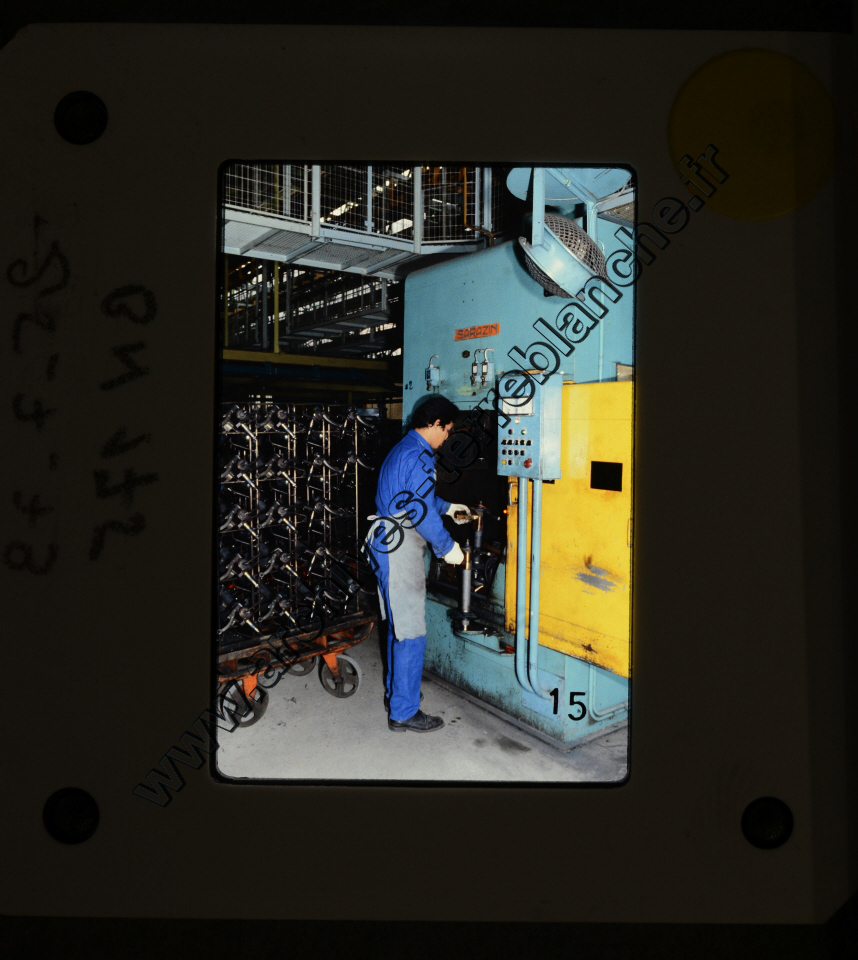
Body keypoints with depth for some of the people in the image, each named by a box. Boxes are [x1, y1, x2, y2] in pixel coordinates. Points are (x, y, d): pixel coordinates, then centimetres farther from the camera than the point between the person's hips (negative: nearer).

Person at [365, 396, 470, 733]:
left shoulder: (404, 449, 16)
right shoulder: (419, 456, -17)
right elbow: (422, 511, -21)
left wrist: (448, 507, 33)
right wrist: (447, 547, -10)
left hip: (389, 543, 11)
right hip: (400, 548, -11)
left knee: (398, 623, 22)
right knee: (410, 632, -4)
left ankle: (396, 688, 37)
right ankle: (404, 712, 5)